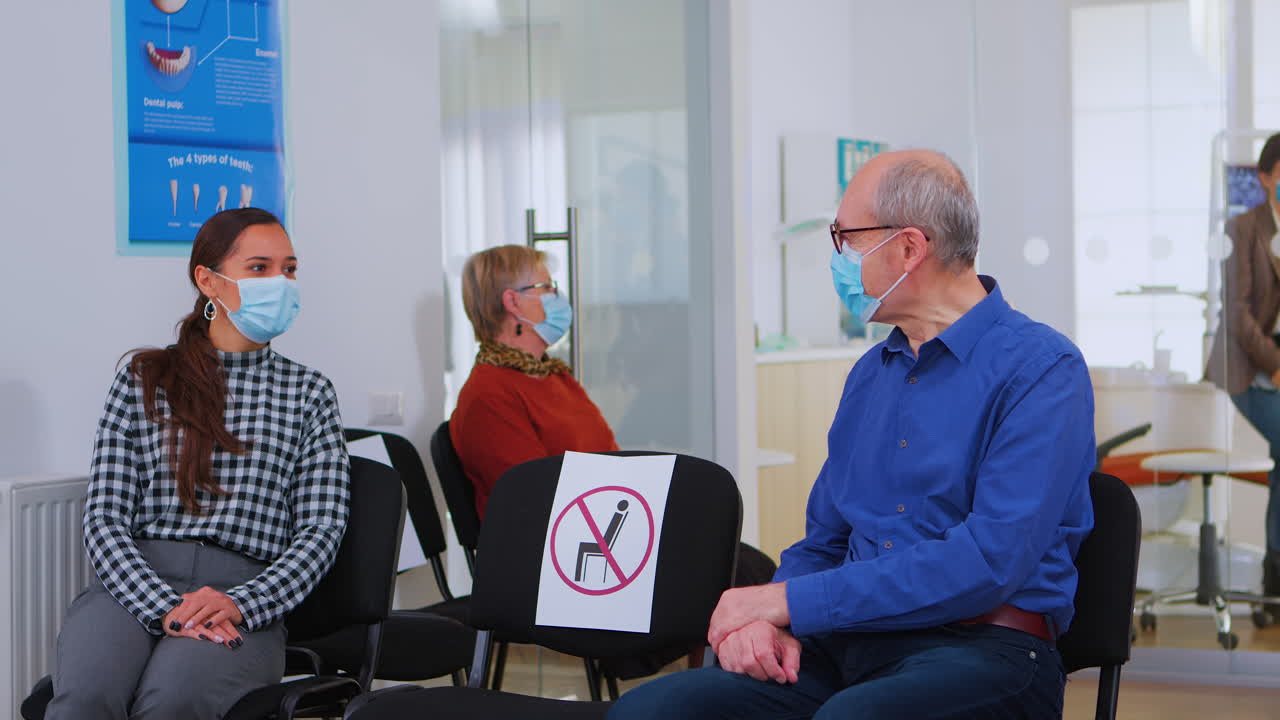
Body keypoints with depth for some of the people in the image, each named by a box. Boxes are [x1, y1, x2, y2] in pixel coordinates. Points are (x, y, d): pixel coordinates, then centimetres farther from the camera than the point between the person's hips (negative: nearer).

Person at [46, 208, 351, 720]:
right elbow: (105, 517, 4)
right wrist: (164, 607, -15)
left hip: (247, 595, 0)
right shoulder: (144, 379, 14)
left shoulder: (308, 392, 15)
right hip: (133, 584, 1)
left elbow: (321, 529, 6)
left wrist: (241, 605, -13)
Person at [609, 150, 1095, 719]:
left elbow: (992, 558, -18)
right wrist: (767, 619, -4)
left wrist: (789, 601, -15)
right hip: (849, 644, 6)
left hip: (982, 650, -6)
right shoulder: (871, 374, 19)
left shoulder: (1041, 368, -6)